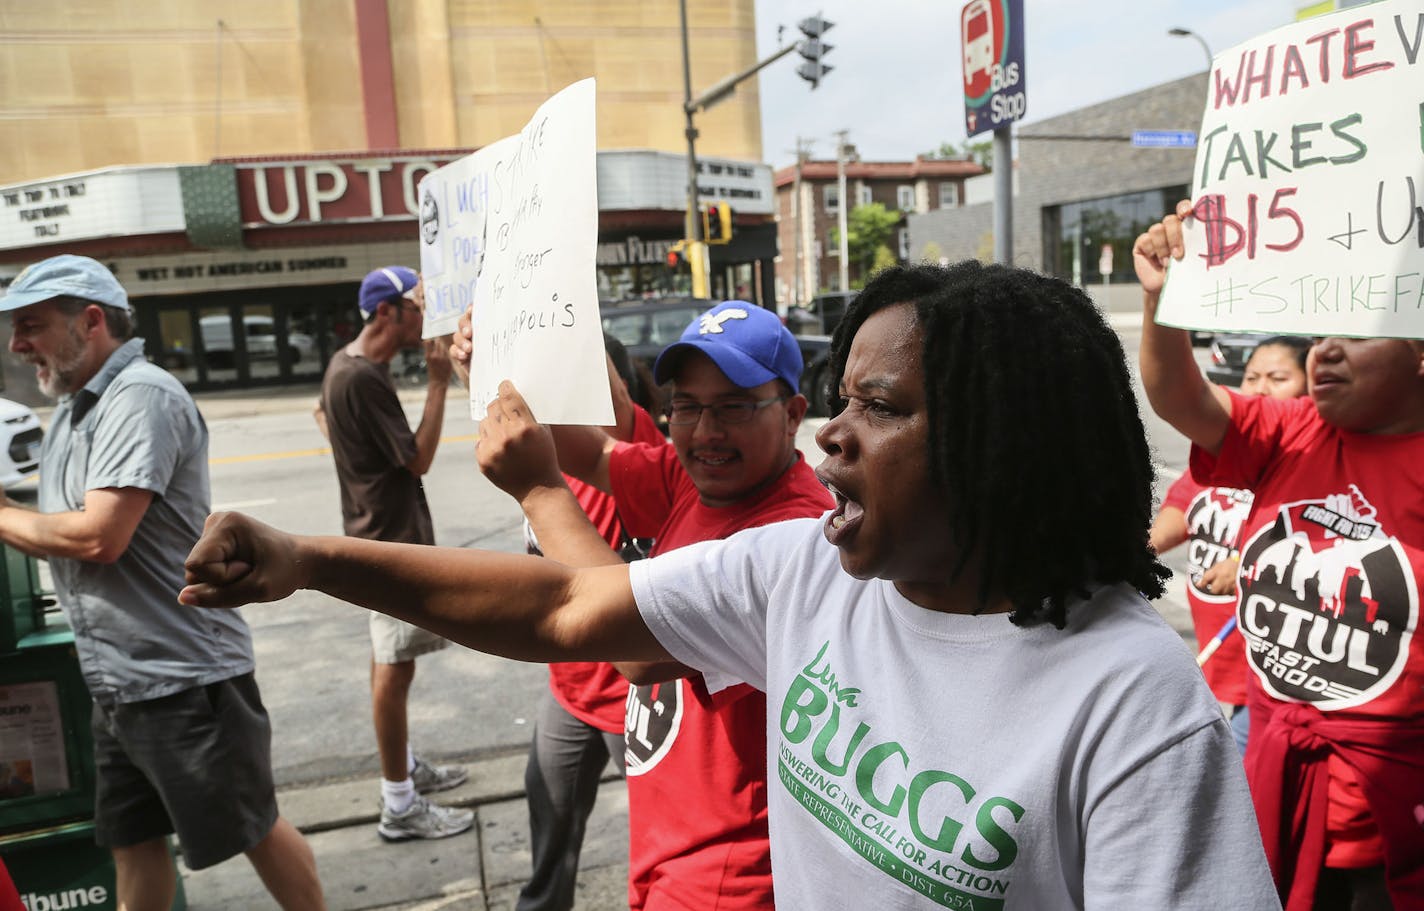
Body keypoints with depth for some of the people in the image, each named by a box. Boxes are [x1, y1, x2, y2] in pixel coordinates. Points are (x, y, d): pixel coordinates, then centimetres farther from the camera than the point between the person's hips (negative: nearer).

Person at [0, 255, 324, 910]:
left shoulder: (140, 397, -18)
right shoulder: (74, 407, 13)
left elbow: (98, 536, -25)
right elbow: (63, 534, 16)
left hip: (184, 677, -9)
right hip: (115, 679, 9)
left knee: (251, 830, 6)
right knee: (131, 840, 19)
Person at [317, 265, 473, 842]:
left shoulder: (344, 365, 9)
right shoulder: (364, 378, -23)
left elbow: (324, 414, 29)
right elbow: (418, 459, -21)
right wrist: (438, 382, -18)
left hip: (377, 532, 11)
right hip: (393, 539, -11)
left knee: (388, 657, 20)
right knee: (395, 668, -5)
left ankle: (403, 767, 35)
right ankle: (400, 806, 4)